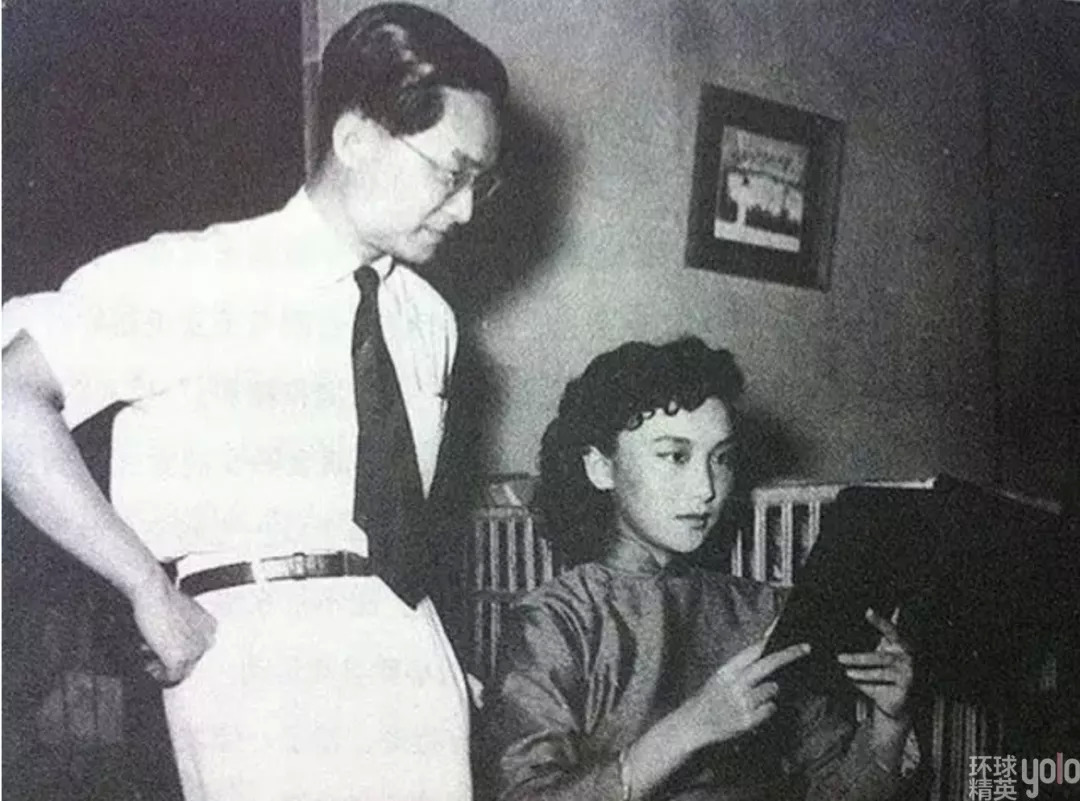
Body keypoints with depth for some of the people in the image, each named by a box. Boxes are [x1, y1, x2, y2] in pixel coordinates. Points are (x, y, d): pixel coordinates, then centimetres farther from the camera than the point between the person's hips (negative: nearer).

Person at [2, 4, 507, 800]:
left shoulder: (430, 321, 13)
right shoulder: (195, 278, -6)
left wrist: (439, 659, 7)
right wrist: (152, 592, -14)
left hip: (414, 659, 6)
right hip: (263, 672, -5)